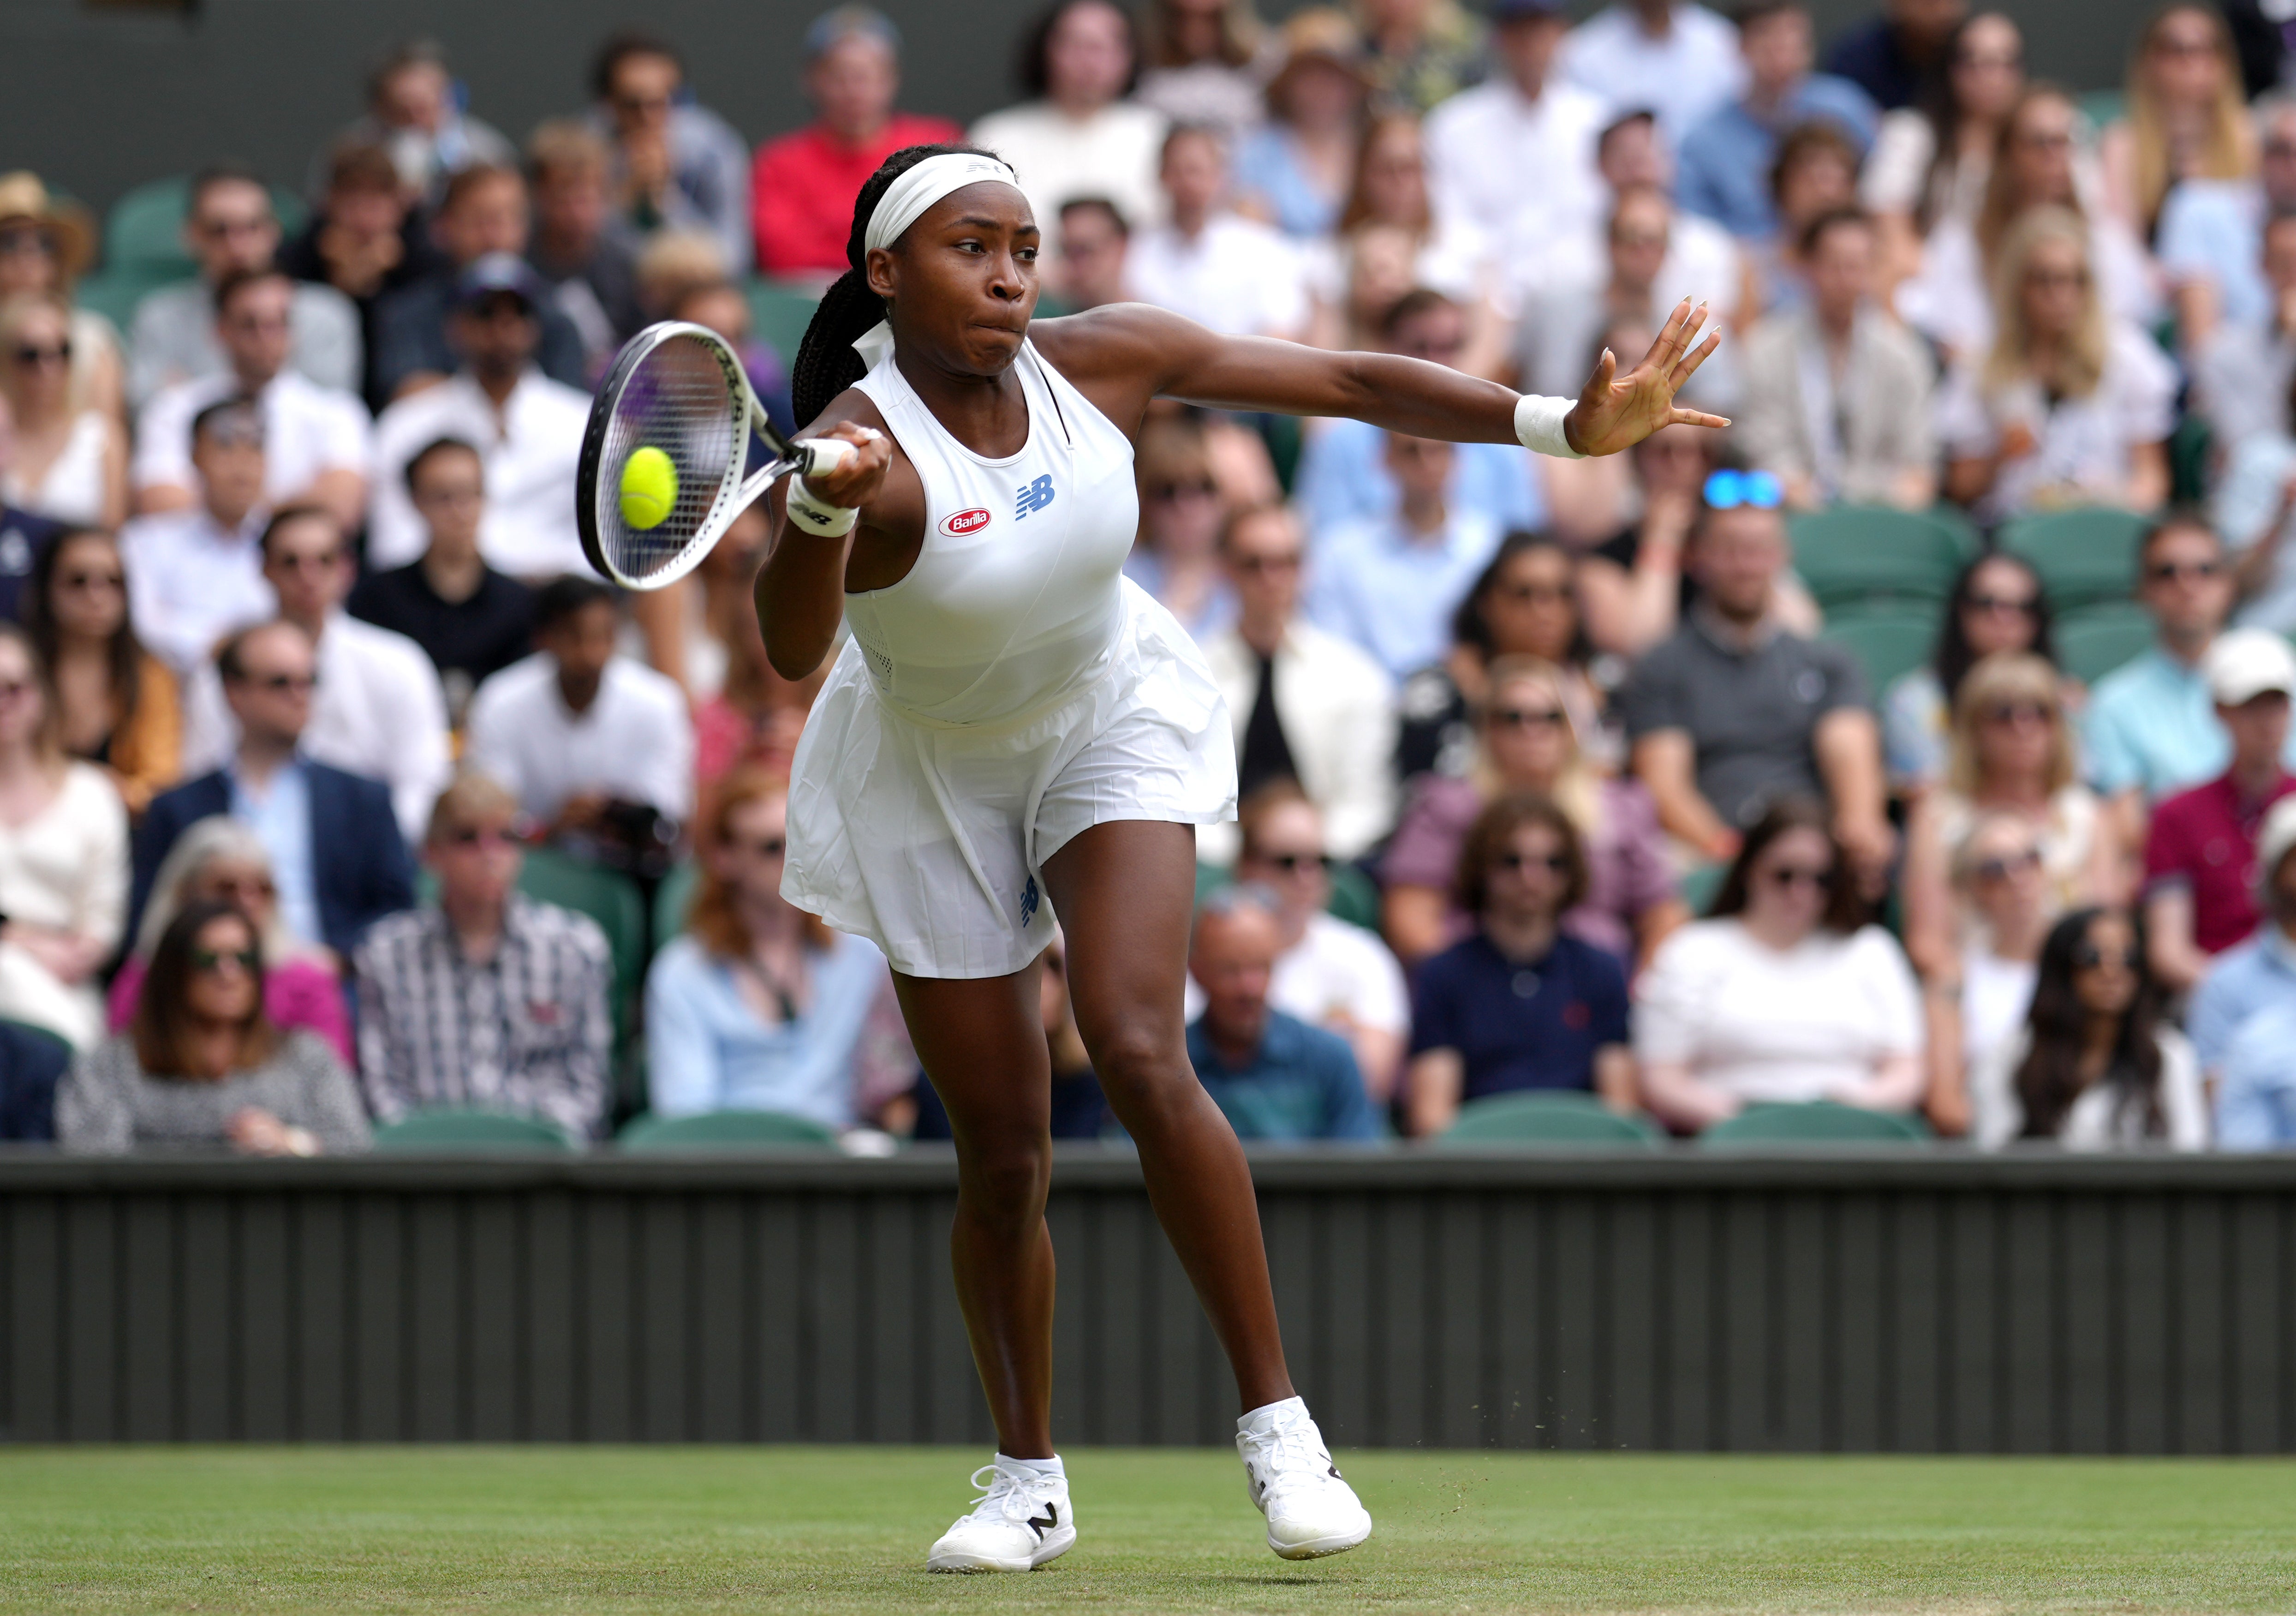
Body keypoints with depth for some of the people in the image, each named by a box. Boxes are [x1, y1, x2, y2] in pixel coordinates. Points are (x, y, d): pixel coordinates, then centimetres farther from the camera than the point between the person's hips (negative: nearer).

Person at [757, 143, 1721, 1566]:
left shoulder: (1099, 362, -18)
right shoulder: (863, 443, -31)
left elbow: (1346, 382, -11)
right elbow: (791, 648, -49)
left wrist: (1566, 425, -16)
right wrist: (823, 510, -70)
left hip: (1111, 722, 1)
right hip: (934, 777, -1)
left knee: (1141, 1057, -20)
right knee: (1002, 1152, 2)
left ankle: (1278, 1424, -14)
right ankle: (1029, 1484, 22)